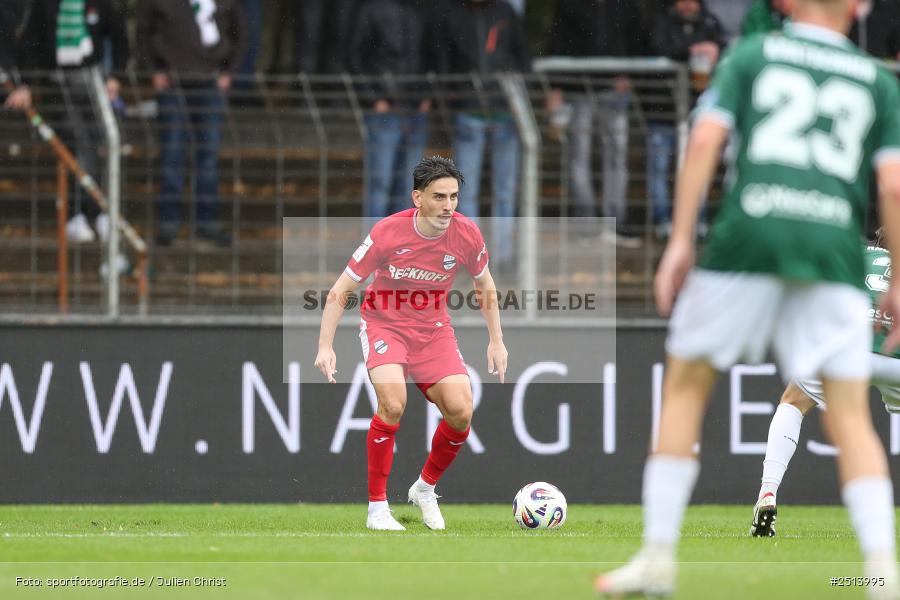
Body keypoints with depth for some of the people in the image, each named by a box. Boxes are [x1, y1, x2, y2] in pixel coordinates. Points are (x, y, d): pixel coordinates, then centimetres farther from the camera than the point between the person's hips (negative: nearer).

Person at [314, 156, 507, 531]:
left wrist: (496, 341, 8)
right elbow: (341, 290, -12)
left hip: (433, 330, 3)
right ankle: (377, 509, -16)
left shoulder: (466, 234, -13)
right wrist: (325, 346, -19)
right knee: (393, 404, -28)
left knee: (461, 412, -14)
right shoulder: (387, 233, -22)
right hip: (384, 325, -3)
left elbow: (485, 285, 9)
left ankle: (425, 488, 15)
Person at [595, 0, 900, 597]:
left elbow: (705, 140, 0)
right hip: (835, 247, 1)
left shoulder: (751, 55, 13)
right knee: (850, 418, 5)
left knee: (685, 386, 14)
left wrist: (681, 241, -1)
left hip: (749, 236, -1)